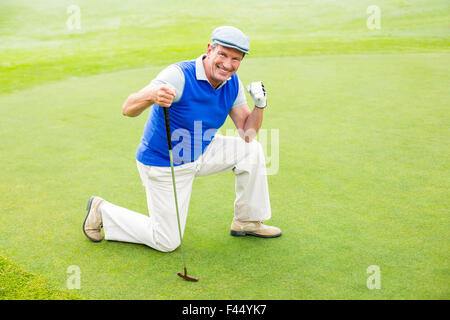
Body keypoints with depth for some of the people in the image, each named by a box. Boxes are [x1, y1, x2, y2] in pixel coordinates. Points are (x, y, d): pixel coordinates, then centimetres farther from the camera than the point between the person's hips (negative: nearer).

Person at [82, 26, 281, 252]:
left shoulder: (232, 83, -6)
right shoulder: (179, 76, -28)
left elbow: (247, 134, -3)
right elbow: (127, 109, -37)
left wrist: (259, 105, -22)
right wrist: (151, 96, -59)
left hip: (199, 153, 7)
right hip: (163, 164, -6)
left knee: (251, 150, -5)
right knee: (167, 243, 1)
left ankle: (248, 222, 11)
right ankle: (102, 210, 19)